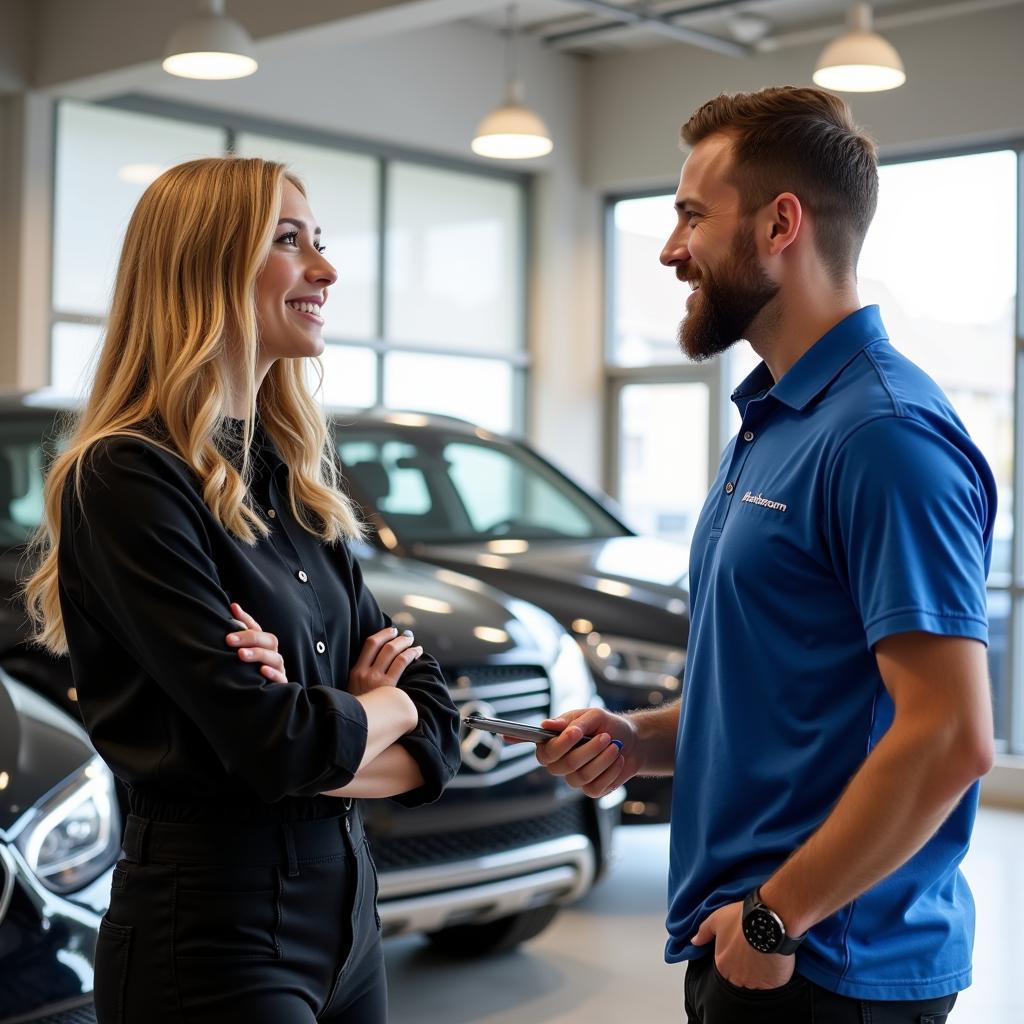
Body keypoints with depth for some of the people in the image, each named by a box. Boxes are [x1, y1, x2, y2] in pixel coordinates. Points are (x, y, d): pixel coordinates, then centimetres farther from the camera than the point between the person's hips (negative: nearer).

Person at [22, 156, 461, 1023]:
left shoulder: (294, 481, 8)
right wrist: (384, 707, -1)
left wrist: (310, 755, -13)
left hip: (344, 909, 7)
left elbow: (437, 732, 6)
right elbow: (279, 746, -21)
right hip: (213, 928, -7)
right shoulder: (128, 476, -15)